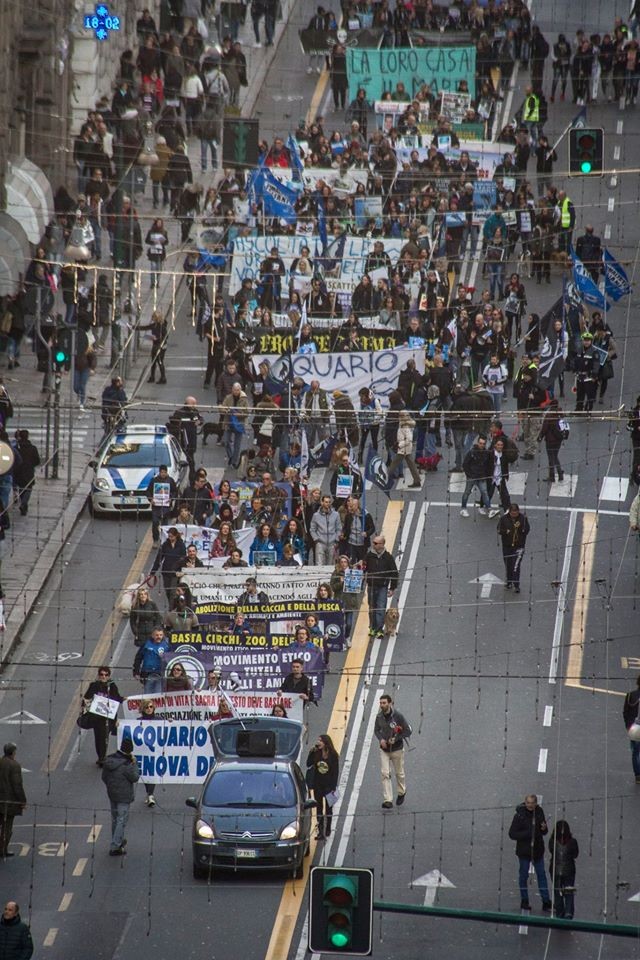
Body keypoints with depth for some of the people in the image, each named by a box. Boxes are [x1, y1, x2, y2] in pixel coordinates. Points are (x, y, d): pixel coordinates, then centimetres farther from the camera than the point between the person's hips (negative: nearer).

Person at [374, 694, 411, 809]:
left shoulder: (398, 716, -17)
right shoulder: (379, 717, -5)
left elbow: (408, 731, -11)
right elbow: (376, 730, 12)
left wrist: (396, 739, -22)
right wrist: (380, 739, -8)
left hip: (397, 749, -3)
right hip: (384, 750, 3)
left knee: (399, 773, 13)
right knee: (385, 774, -7)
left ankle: (402, 792, 41)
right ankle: (387, 801, -7)